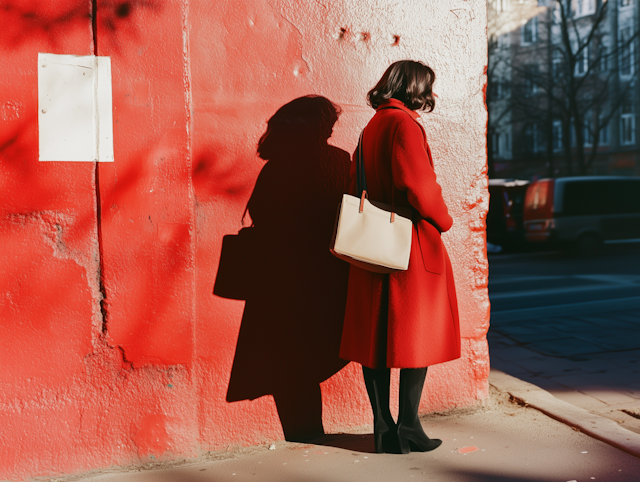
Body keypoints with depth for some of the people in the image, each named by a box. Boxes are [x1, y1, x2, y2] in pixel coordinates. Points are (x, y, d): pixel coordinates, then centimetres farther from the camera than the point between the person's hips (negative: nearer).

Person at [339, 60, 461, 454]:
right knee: (417, 332, 1)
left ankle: (384, 431, 15)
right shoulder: (404, 123, -12)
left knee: (376, 335, 8)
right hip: (411, 244, -9)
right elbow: (418, 184, -21)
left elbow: (357, 186, 18)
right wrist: (443, 220, -6)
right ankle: (408, 429, 5)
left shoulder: (372, 126, 16)